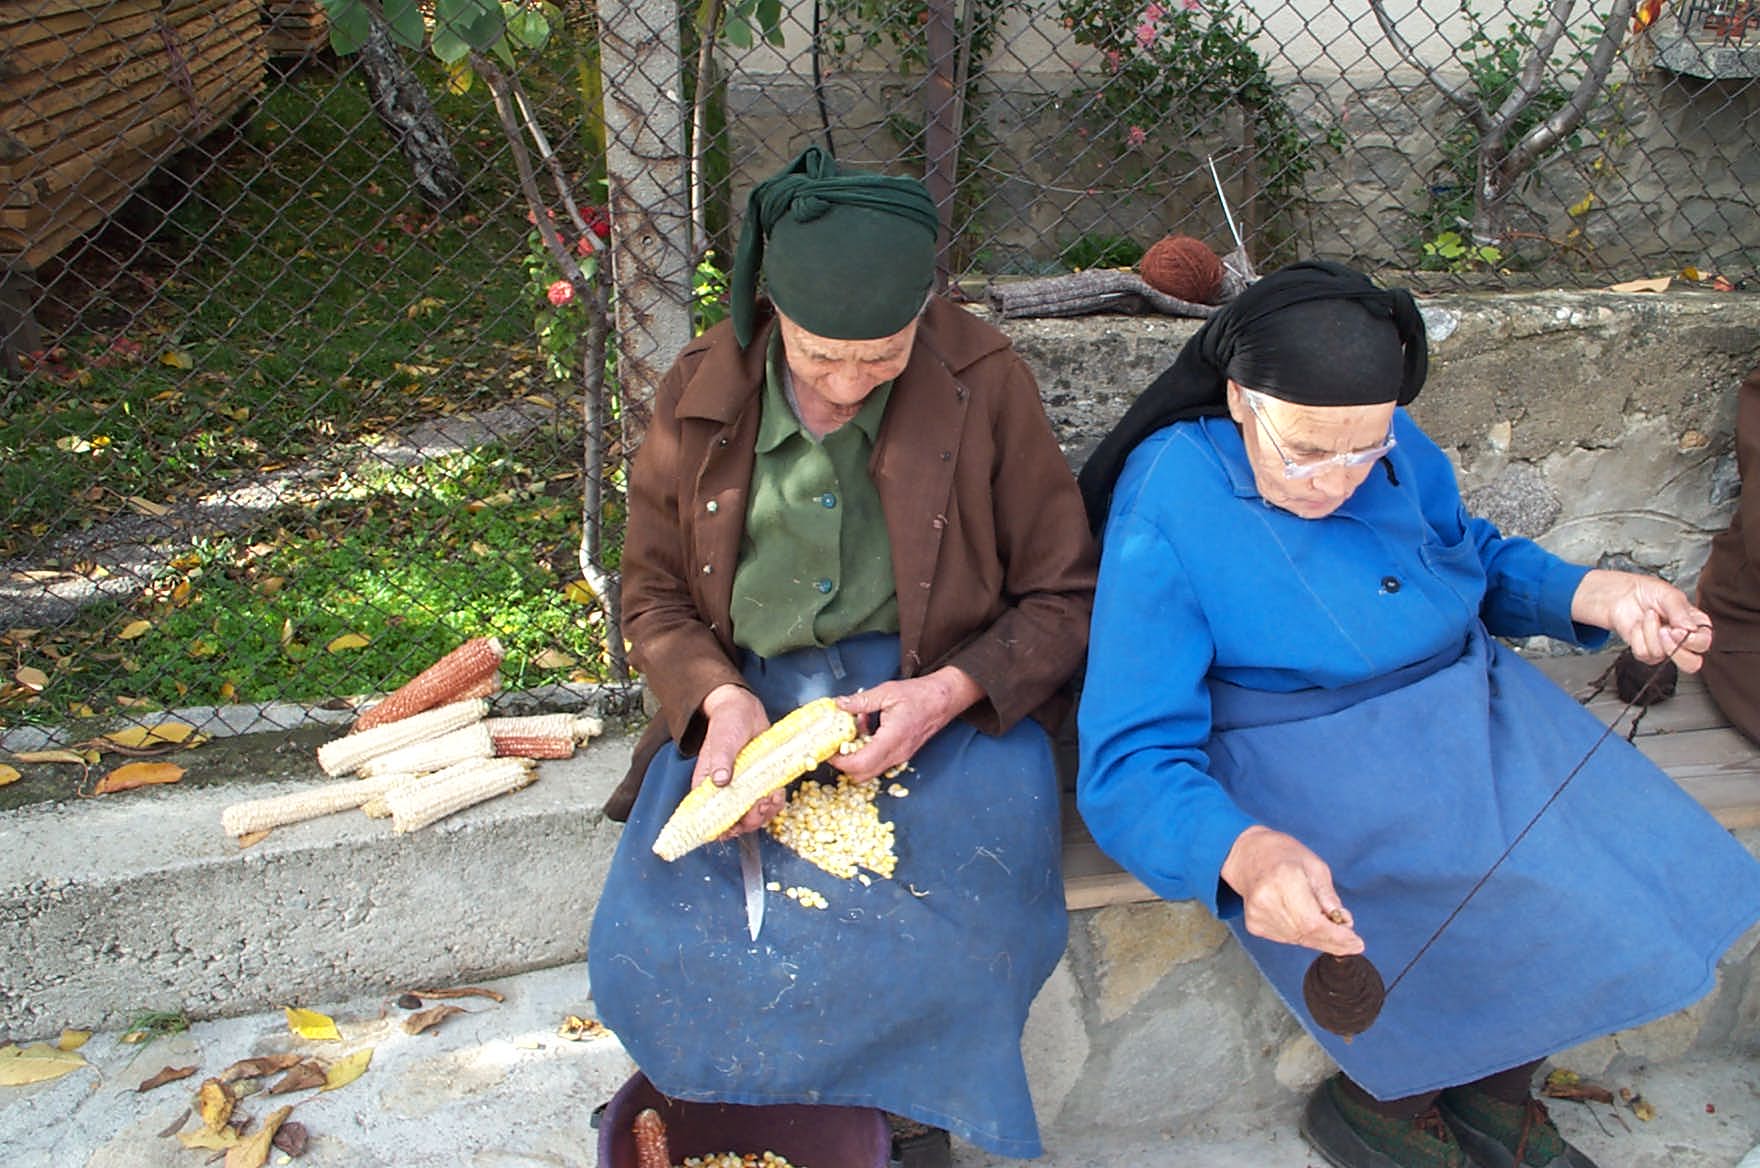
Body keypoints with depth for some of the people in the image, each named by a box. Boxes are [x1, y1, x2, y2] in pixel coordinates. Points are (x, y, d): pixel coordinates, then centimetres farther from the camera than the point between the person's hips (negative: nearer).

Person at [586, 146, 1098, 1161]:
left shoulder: (987, 384, -5)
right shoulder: (701, 394, 2)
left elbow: (1063, 596, 0)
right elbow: (655, 593, 10)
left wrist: (950, 693, -18)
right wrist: (720, 699, -11)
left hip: (946, 702, -2)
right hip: (751, 697, 3)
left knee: (952, 946, -29)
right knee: (650, 953, -21)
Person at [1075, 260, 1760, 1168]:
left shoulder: (1398, 446, 0)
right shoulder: (1165, 518, -20)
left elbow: (1473, 556, 19)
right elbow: (1130, 762, -23)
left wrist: (1591, 595, -3)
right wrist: (1243, 853, -44)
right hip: (1308, 769, -7)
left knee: (1637, 880, -8)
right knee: (1516, 931, -22)